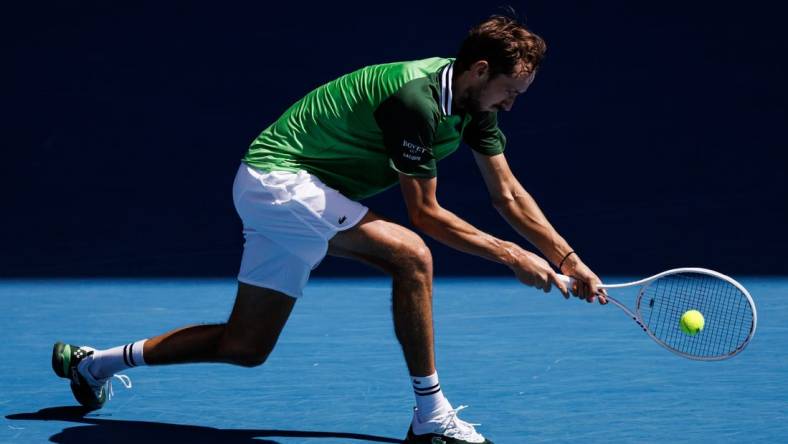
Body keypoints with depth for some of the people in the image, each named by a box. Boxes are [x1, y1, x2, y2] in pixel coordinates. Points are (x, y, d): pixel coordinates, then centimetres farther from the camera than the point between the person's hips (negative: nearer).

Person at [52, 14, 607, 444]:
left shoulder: (473, 101, 2)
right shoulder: (415, 98, -26)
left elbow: (508, 193, 7)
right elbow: (424, 213, -20)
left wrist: (569, 260, 2)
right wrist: (510, 255, -18)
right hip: (278, 177, -10)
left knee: (245, 347, 12)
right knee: (411, 254, -25)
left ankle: (92, 362, 27)